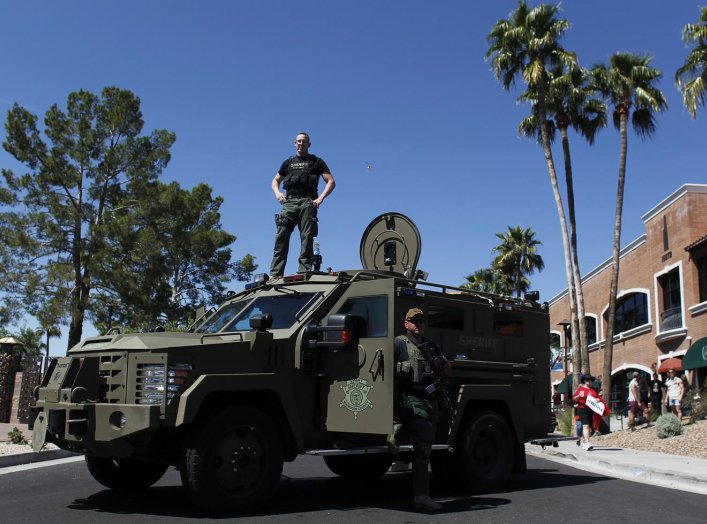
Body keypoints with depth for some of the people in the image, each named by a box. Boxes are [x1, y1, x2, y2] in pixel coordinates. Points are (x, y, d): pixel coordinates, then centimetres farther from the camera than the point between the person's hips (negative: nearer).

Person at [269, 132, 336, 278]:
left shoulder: (317, 162, 15)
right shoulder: (288, 163, 24)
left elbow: (331, 182, 8)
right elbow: (275, 181, 31)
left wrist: (321, 198, -6)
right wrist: (277, 193, 9)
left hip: (307, 203, -2)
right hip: (289, 202, 2)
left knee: (307, 239, -9)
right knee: (281, 238, -11)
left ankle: (304, 272, -11)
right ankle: (275, 273, -15)